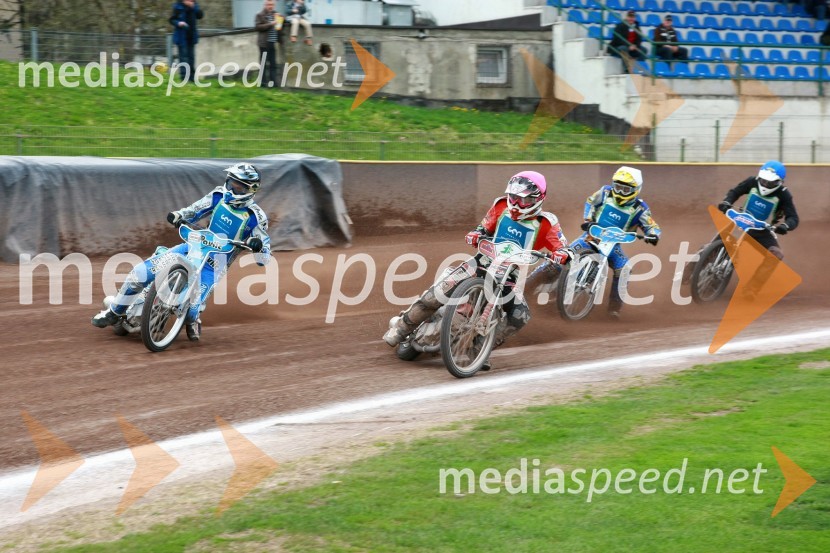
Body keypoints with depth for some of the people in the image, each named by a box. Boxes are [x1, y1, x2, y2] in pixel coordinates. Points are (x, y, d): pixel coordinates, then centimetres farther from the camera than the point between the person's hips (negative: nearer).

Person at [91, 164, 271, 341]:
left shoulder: (256, 217, -11)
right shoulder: (219, 196, 1)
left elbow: (263, 259, -9)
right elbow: (194, 211, 14)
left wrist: (258, 245, -32)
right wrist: (177, 215, -8)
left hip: (214, 266, -4)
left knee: (192, 309, -24)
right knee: (140, 272, -10)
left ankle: (193, 321, 16)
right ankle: (114, 312, 12)